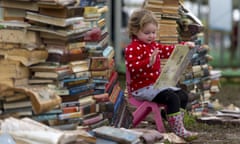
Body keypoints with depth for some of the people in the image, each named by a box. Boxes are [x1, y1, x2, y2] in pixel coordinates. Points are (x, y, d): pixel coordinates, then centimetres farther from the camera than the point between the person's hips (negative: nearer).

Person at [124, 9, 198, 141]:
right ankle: (178, 131, -23)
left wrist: (184, 46, 19)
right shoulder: (132, 49, -15)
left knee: (183, 95, 6)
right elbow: (132, 68, -28)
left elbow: (168, 50, 28)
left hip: (156, 84, 10)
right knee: (172, 98, -26)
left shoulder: (154, 45, 16)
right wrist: (149, 62, -41)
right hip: (142, 87, -10)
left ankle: (176, 124, 5)